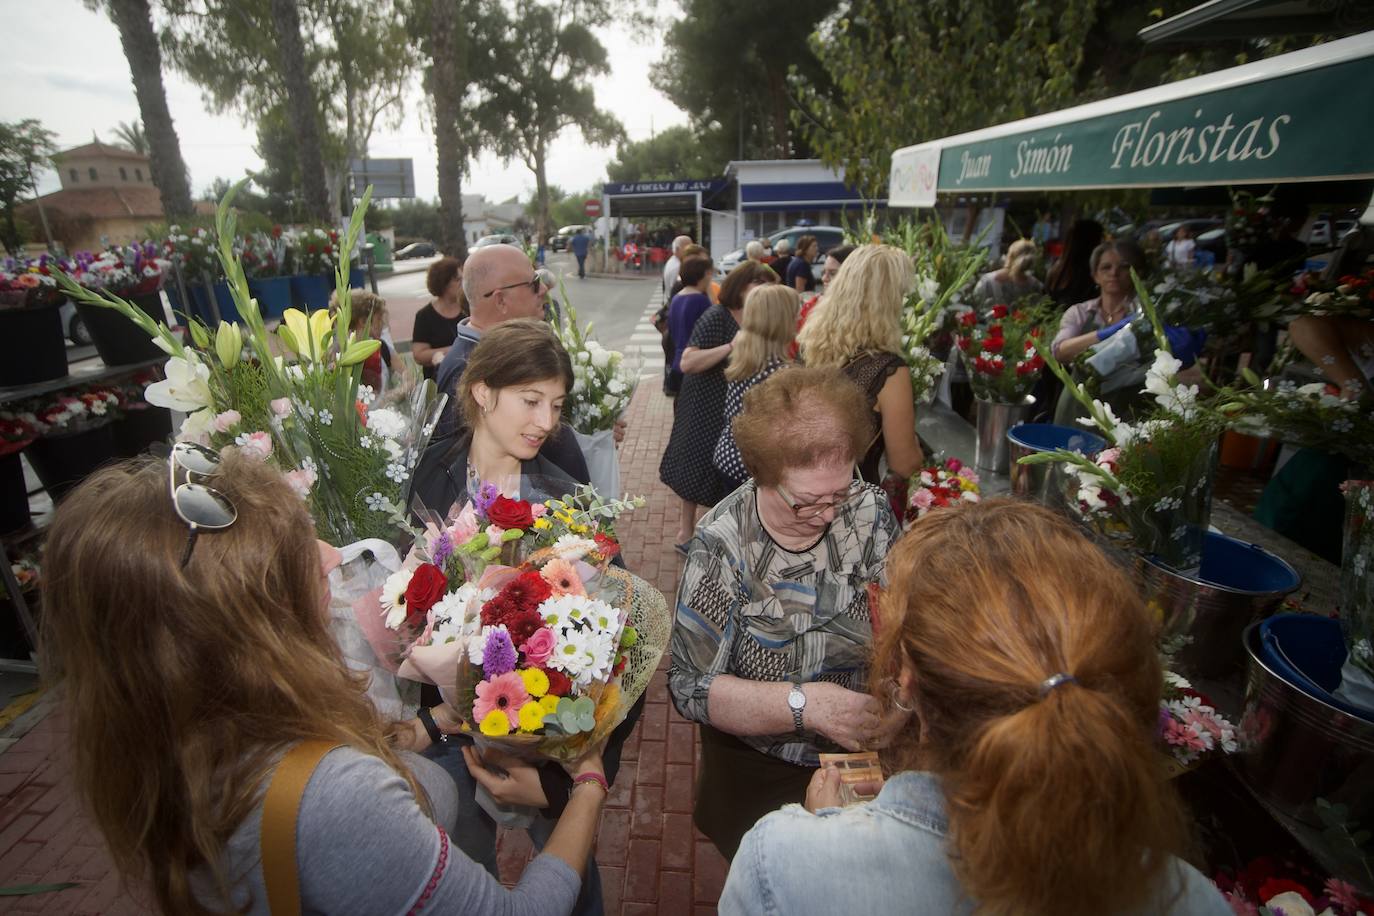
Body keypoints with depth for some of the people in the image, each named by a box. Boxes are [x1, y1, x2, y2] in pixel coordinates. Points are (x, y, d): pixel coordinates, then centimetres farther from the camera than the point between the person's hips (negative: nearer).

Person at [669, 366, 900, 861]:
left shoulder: (870, 512, -7)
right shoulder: (721, 544, -17)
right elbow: (690, 686, -16)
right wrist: (804, 703, -26)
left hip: (870, 749, 4)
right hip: (762, 771, -3)